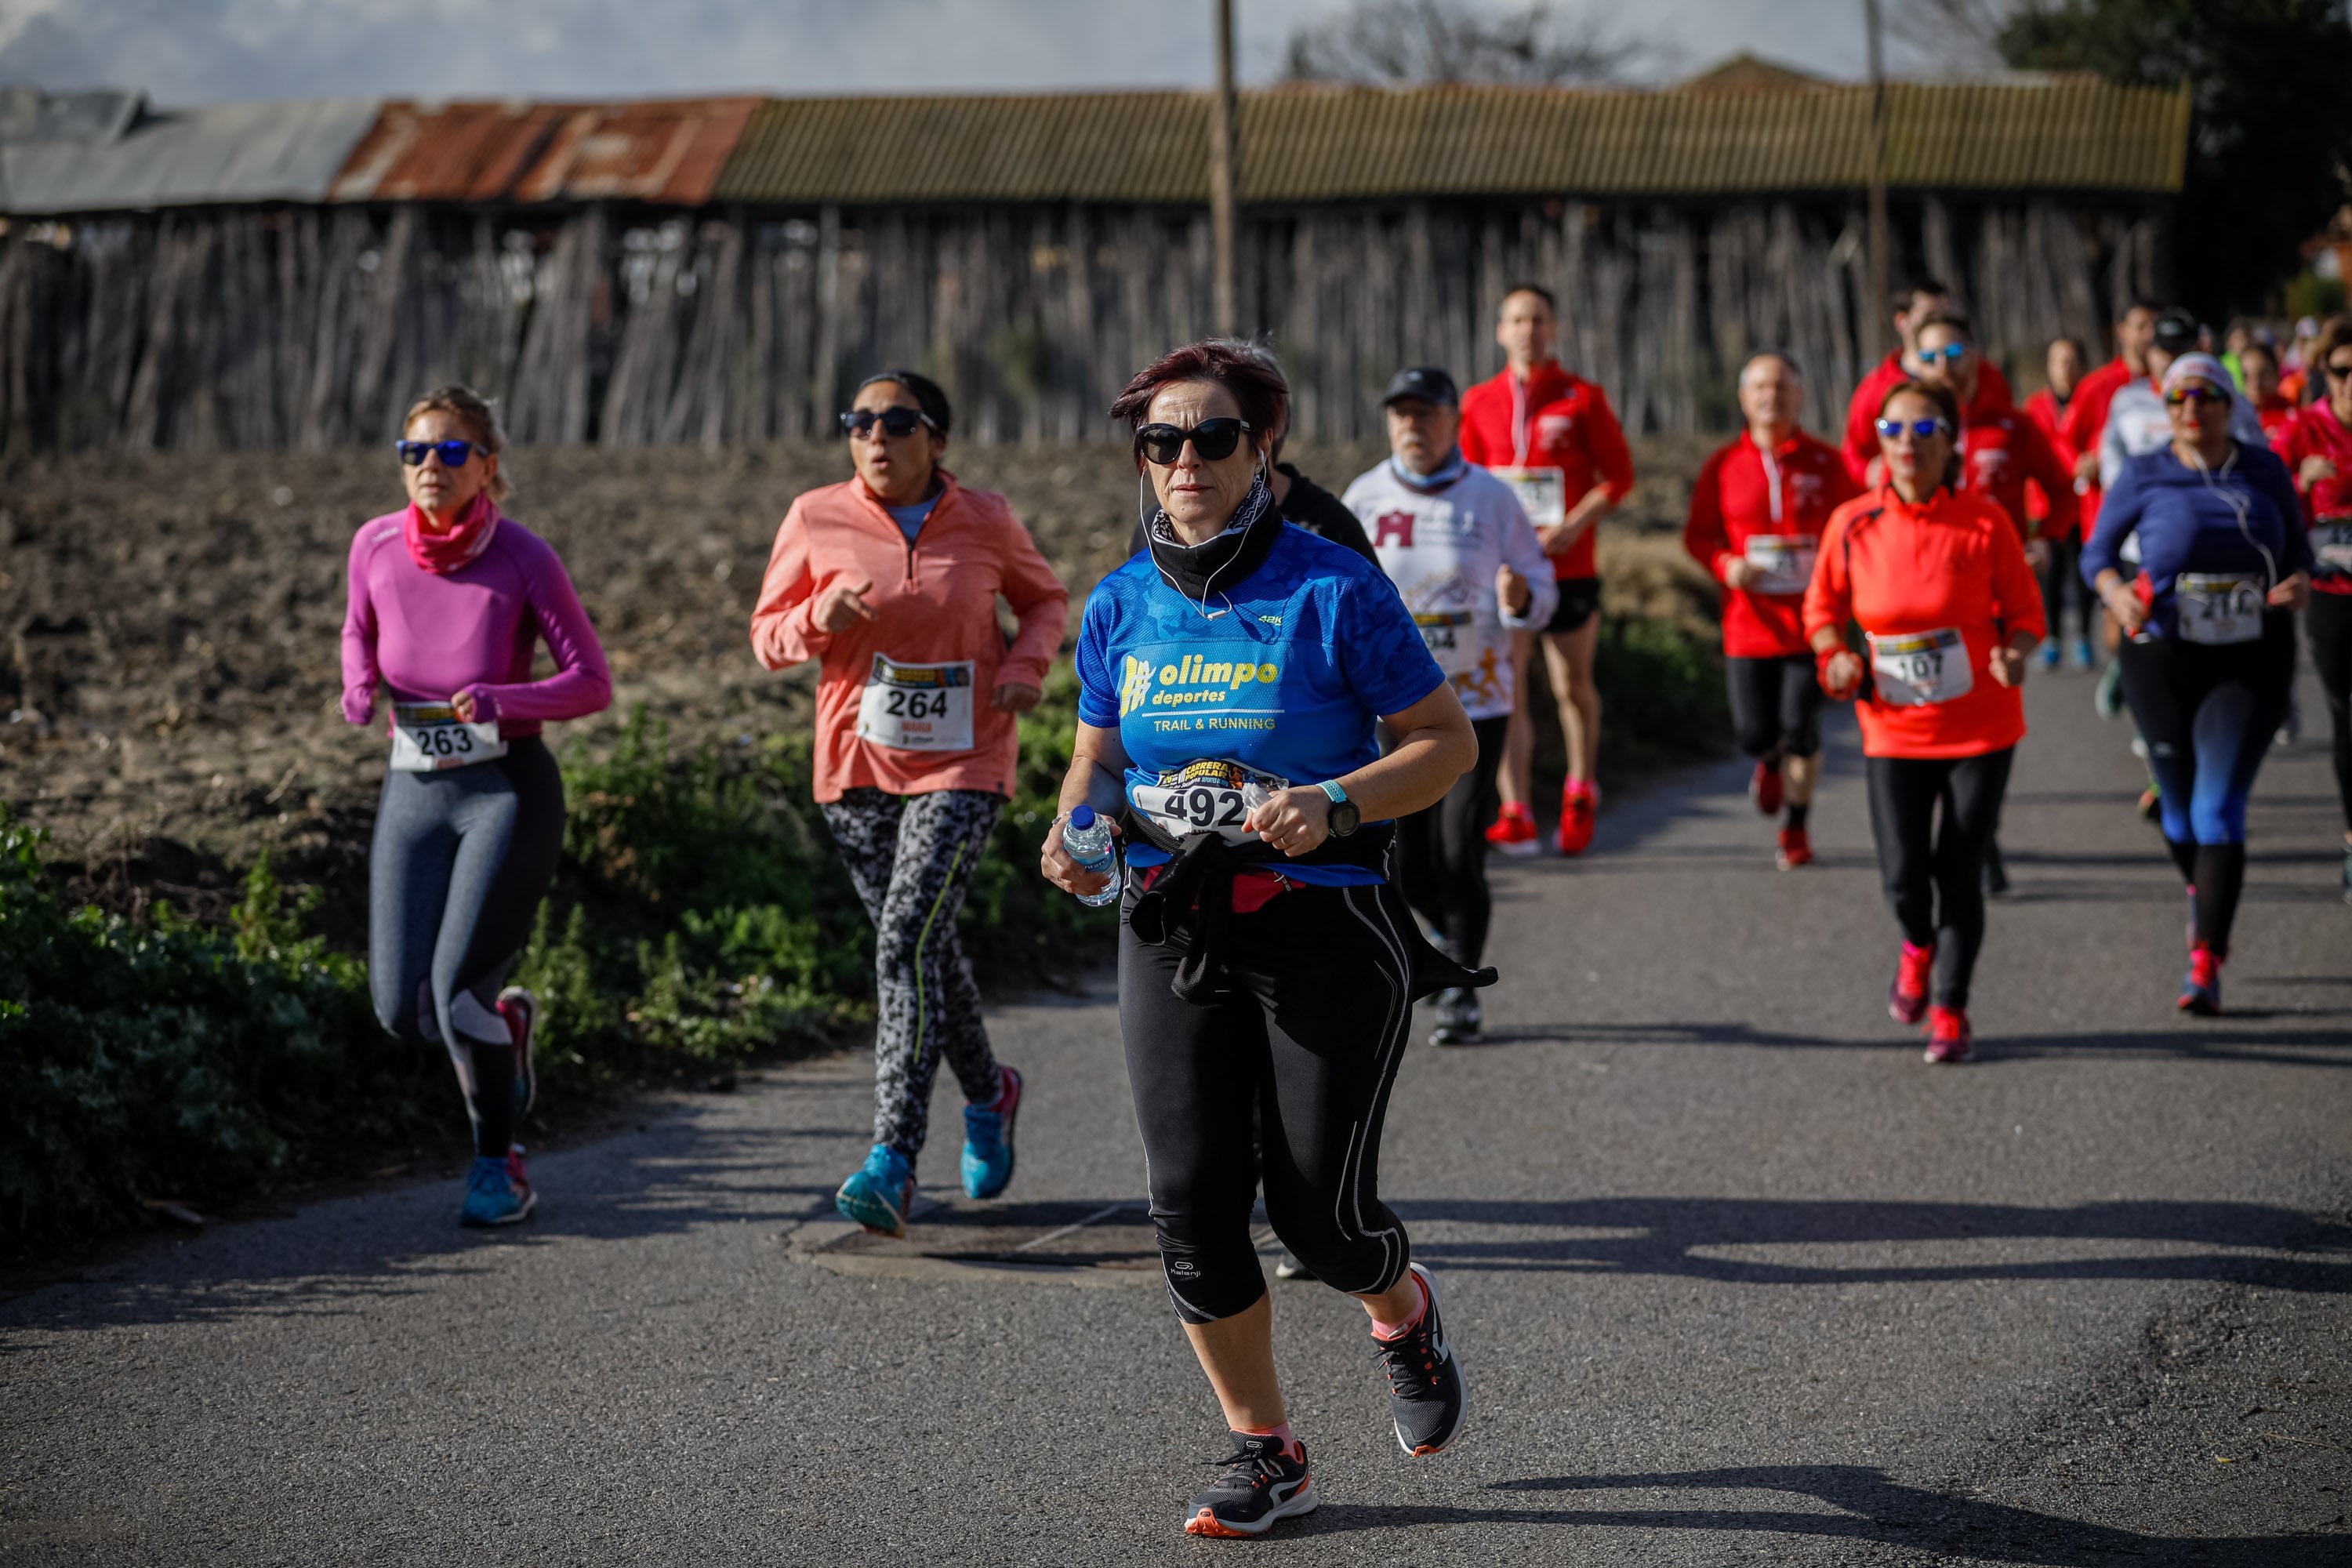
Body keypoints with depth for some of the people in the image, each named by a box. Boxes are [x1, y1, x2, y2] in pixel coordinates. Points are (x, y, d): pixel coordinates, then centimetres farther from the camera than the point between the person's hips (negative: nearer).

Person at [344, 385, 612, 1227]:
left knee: (458, 985, -15)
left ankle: (500, 1166, 6)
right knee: (403, 1010, -1)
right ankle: (506, 1022, 34)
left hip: (509, 786, -4)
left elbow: (592, 682, -8)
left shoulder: (524, 557, -12)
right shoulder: (377, 545, -2)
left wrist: (502, 699, -26)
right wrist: (358, 688, -5)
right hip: (414, 788, 4)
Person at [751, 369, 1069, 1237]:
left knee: (907, 944, -17)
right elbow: (767, 636, 5)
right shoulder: (816, 521, -2)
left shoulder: (985, 521, -2)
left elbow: (1045, 598, 15)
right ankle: (989, 1093, 42)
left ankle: (892, 1163, -20)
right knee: (925, 947, 14)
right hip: (857, 767, 3)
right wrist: (818, 621, -17)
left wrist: (1026, 664, -5)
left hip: (962, 766, -3)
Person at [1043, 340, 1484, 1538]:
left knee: (1317, 1207, -4)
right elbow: (1099, 758, 17)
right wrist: (1079, 823, -6)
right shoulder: (1121, 607, 5)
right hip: (1170, 935, 4)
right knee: (1192, 1200, -4)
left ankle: (1404, 1313, 33)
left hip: (1324, 932, -4)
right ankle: (1267, 1453, 13)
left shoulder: (1334, 591, -8)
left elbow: (1447, 742, -5)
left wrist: (1328, 806, -20)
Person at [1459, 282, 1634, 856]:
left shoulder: (1583, 399, 1)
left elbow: (1619, 475, 1)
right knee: (1503, 690, -8)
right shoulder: (1479, 403, 8)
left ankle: (1581, 792, 30)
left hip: (1569, 566, -1)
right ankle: (1516, 817, -8)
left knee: (1572, 685, 8)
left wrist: (1573, 527, -12)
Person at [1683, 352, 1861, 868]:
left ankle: (1797, 827, 19)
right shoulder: (1724, 466, 1)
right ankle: (1771, 762, 37)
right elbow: (1698, 534, 7)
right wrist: (1726, 564, -12)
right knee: (1754, 734, -2)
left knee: (1802, 730, -4)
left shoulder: (1824, 462, 0)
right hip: (1750, 625, 1)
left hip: (1811, 623, -1)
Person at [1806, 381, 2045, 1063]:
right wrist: (1836, 656, -9)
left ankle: (1950, 1011, 19)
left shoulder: (1985, 524, -8)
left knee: (1959, 872, 1)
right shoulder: (1852, 525, -3)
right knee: (1903, 875, -6)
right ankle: (1919, 945, 32)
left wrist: (2014, 655, -20)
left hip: (1980, 728, -1)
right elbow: (1823, 606, 11)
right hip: (1894, 731, 1)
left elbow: (2024, 608, 1)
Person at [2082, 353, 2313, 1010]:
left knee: (2220, 808, -12)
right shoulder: (2144, 477, -2)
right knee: (2180, 808, 10)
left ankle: (2205, 967, -12)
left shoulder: (2265, 472, 2)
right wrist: (2115, 590, -18)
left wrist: (2299, 584, -11)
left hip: (2252, 661, -1)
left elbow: (2298, 550, 11)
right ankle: (2201, 889, 46)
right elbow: (2096, 552, 4)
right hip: (2163, 659, 1)